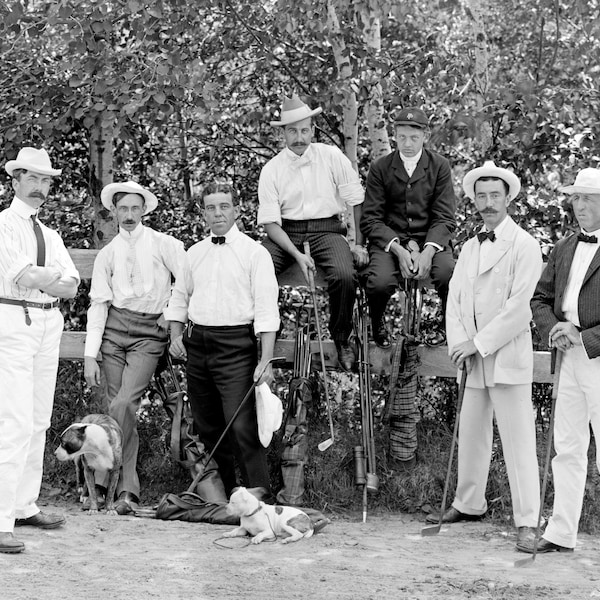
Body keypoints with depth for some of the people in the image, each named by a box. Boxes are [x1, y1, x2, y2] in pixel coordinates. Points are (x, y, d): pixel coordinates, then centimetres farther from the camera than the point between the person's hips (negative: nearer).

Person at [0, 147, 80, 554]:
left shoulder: (51, 236, 19)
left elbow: (72, 287, 7)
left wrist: (38, 277, -10)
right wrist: (53, 276, -2)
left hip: (49, 325, 8)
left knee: (39, 423, 11)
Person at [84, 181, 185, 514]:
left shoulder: (164, 245, 3)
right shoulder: (107, 254, 12)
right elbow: (98, 304, 8)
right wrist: (90, 355, 1)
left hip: (150, 332, -3)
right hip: (114, 328, 3)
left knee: (124, 403, -19)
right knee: (117, 407, -1)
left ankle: (102, 477, -14)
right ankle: (127, 490, 6)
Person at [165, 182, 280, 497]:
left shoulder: (254, 252, -2)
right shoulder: (195, 253, 14)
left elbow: (266, 309, -7)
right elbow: (179, 298, 22)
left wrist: (265, 361, -15)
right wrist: (176, 336, 5)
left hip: (235, 345, -6)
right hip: (196, 344, 6)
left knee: (242, 427, -15)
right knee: (206, 427, 10)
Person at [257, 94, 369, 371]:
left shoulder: (331, 156, 1)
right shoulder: (272, 170, 1)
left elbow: (358, 201, 5)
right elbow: (270, 222, -4)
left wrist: (360, 244, 1)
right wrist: (297, 254, -17)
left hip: (327, 230, -1)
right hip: (286, 233, 1)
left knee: (345, 276, -30)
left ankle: (341, 339, -6)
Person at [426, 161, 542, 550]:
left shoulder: (524, 245, -6)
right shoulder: (470, 247, 17)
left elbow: (519, 307, -13)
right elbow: (455, 297, 12)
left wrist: (479, 343, -12)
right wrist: (459, 343, -4)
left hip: (509, 357, -7)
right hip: (474, 359, 7)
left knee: (518, 440, -7)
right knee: (471, 434, 14)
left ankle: (527, 521, -5)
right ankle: (469, 505, 28)